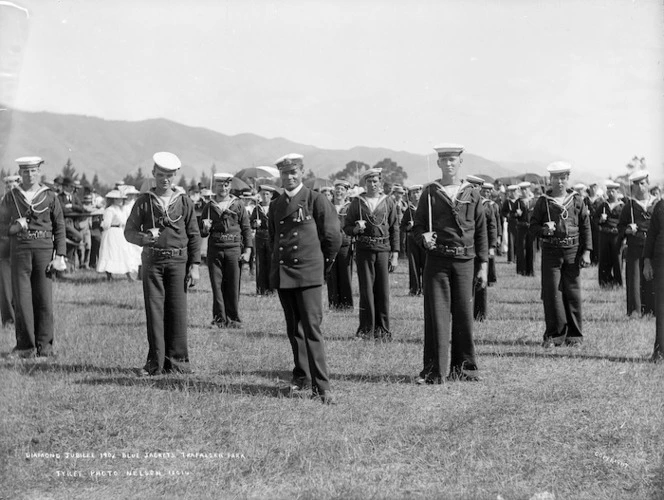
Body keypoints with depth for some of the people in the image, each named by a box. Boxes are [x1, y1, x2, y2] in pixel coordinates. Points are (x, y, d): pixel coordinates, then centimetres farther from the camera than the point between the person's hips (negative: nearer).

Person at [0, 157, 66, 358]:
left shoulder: (50, 197, 6)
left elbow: (59, 228, 6)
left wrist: (60, 256, -2)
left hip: (44, 250, 0)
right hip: (19, 249, 1)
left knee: (44, 299, -1)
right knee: (21, 298, -3)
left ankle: (44, 346, 7)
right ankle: (25, 346, 4)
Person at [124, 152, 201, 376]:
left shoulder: (184, 202, 7)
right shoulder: (144, 201, 7)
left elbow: (194, 236, 8)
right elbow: (129, 232, 6)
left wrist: (194, 265, 0)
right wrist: (144, 237, -16)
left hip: (178, 260, 0)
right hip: (152, 260, 0)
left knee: (177, 310, -2)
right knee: (154, 309, -1)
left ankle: (177, 360, 6)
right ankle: (155, 363, 3)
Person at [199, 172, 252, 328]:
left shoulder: (238, 205, 6)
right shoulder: (209, 206, 11)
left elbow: (246, 229, 5)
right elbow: (202, 233, 17)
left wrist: (247, 251, -3)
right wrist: (205, 229, -7)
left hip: (233, 249, -1)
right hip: (214, 250, 1)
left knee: (233, 286, -1)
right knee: (217, 285, -1)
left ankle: (233, 319, 7)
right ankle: (219, 319, 5)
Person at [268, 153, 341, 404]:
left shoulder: (316, 200, -2)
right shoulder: (275, 205, 14)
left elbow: (333, 237, 0)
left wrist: (322, 263, 7)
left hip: (308, 273, -5)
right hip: (281, 274, 5)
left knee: (312, 328, -11)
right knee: (294, 329, 9)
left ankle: (321, 385, -11)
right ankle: (301, 378, 19)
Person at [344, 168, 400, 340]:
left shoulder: (389, 202, 8)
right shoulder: (357, 202, 6)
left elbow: (394, 229, 8)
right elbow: (346, 227, 9)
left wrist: (395, 254, 3)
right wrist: (356, 229, -14)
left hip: (383, 249, 1)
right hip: (364, 250, -1)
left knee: (383, 290, 1)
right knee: (366, 290, -1)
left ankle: (382, 329, 9)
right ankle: (366, 329, 6)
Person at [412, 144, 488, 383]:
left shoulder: (472, 194, 9)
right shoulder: (430, 192, 6)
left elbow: (481, 231, 10)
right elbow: (417, 226, 8)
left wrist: (483, 265, 5)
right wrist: (424, 237, -16)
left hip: (464, 260, 1)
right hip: (437, 259, -1)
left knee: (464, 314, 3)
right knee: (436, 313, -4)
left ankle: (462, 367, 13)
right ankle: (435, 369, -1)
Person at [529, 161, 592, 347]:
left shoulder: (577, 200, 7)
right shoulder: (543, 202, 4)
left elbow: (586, 227, 8)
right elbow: (533, 227, 6)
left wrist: (586, 252, 0)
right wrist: (544, 230, -16)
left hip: (572, 251, 1)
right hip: (551, 251, -1)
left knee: (573, 293, 3)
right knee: (552, 292, -3)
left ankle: (574, 335, 11)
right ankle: (555, 334, 6)